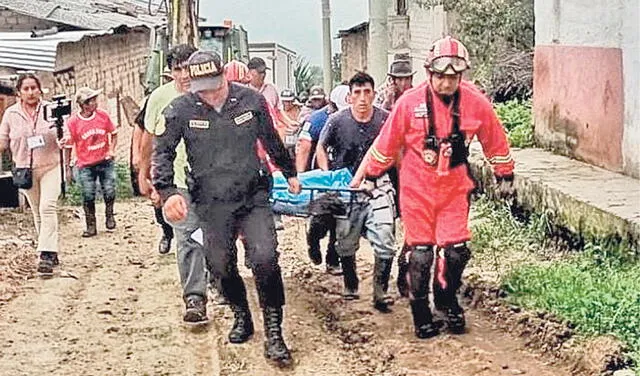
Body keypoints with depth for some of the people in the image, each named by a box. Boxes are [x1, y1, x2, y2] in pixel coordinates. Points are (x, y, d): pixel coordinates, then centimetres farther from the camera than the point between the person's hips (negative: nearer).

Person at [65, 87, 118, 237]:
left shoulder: (103, 115, -1)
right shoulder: (73, 122, -9)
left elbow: (113, 134, 13)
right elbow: (69, 144, -1)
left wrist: (111, 150, -2)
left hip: (105, 162, 2)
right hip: (85, 166, -2)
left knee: (109, 192, -2)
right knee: (88, 196, -2)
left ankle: (109, 216, 25)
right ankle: (91, 226, 11)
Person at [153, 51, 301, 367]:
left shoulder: (251, 100, -3)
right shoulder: (180, 110, -6)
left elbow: (272, 142, 13)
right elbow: (162, 152, -3)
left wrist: (289, 173, 26)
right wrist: (167, 192, -18)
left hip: (253, 197, -1)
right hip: (212, 204, 1)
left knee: (265, 259, -16)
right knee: (221, 266, 6)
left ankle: (273, 334, -5)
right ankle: (241, 316, 34)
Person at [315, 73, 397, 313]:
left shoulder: (385, 119, -7)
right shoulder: (337, 121, -6)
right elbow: (321, 148, 10)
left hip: (377, 187, 0)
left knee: (385, 245, -9)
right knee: (346, 245, 9)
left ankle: (380, 291, 3)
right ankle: (350, 286, 31)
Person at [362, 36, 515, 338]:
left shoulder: (475, 103, -9)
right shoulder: (410, 103, -13)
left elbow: (494, 140, 7)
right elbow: (387, 143, 0)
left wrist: (505, 176, 15)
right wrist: (371, 175, 7)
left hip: (454, 186, 1)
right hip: (417, 186, -1)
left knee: (456, 249, -3)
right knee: (420, 251, 3)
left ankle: (447, 299, 25)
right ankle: (420, 312, 19)